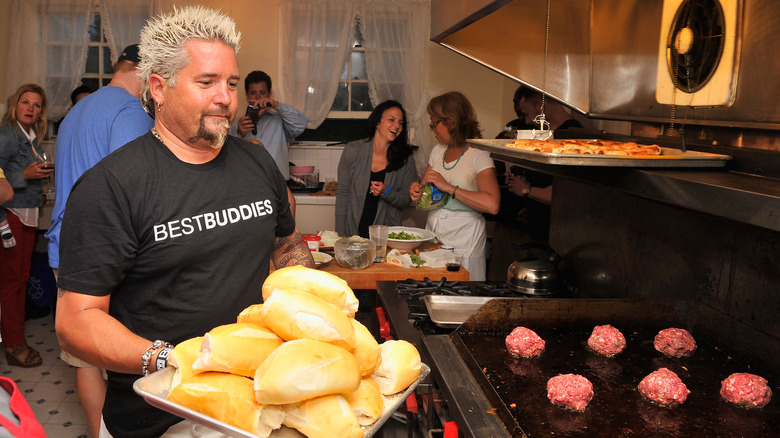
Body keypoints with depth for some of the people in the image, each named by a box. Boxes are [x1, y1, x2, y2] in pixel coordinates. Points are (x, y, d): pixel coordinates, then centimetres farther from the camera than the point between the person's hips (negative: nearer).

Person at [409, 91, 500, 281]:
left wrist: (448, 187, -25)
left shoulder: (478, 155, -13)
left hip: (464, 242, -6)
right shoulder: (438, 150, 10)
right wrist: (417, 189, -8)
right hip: (433, 236, 6)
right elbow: (426, 188, 17)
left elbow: (492, 205, -27)